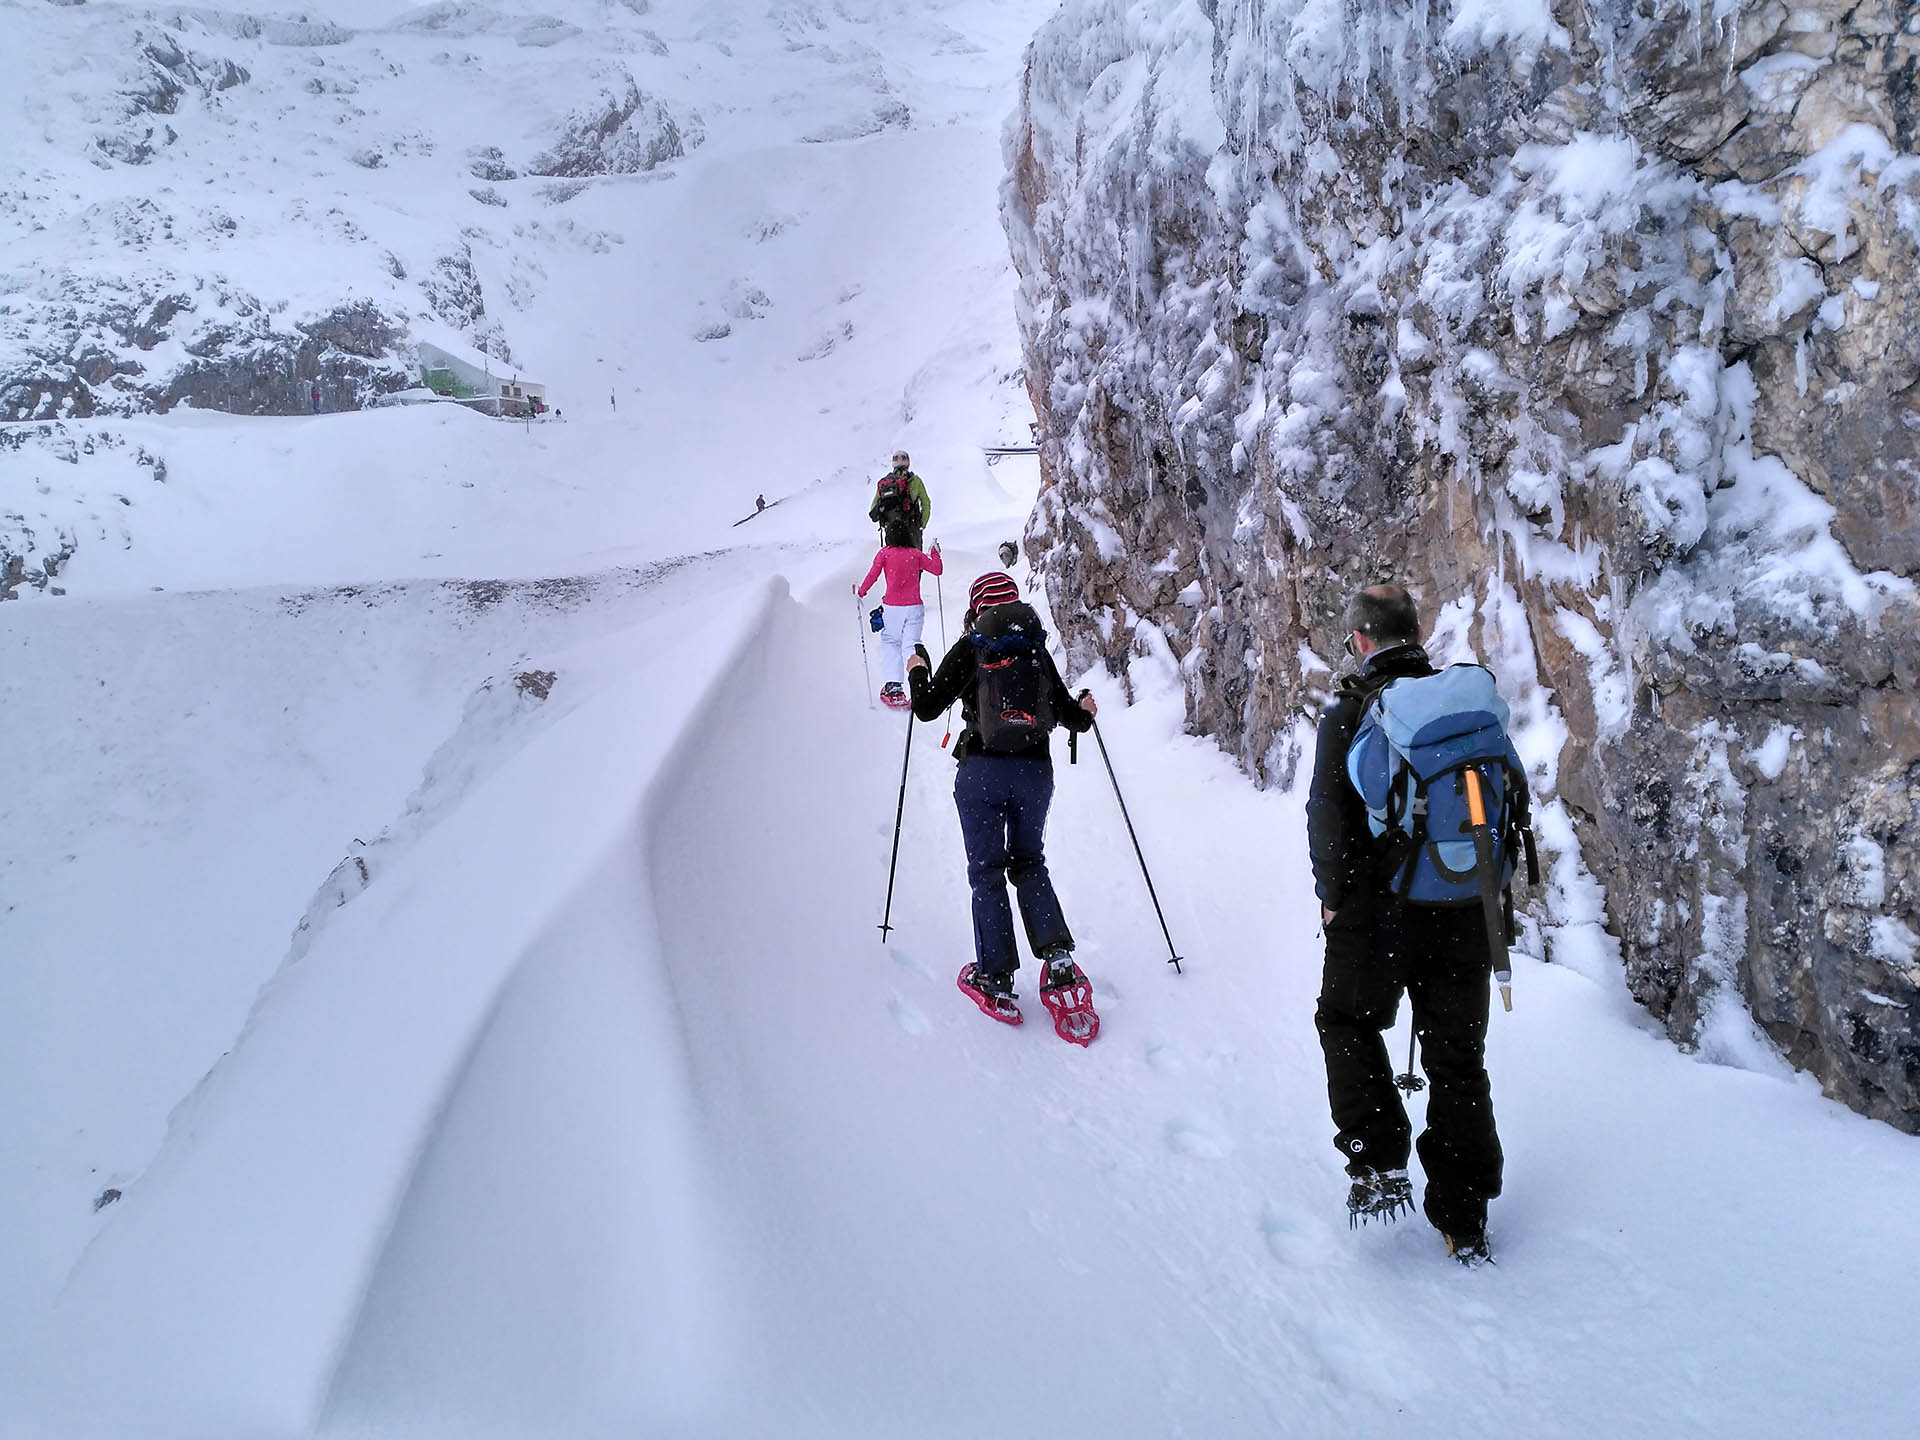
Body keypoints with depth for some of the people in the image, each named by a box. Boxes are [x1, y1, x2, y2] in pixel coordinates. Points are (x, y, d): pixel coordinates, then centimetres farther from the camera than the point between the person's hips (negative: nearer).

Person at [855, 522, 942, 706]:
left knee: (890, 643, 13)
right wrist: (935, 552, 25)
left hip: (892, 606, -1)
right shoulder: (915, 554, 4)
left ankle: (893, 686, 3)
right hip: (914, 607, 1)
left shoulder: (885, 553, -2)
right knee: (911, 645, 4)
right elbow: (937, 569, 8)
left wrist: (861, 591, 13)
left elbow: (873, 575, -3)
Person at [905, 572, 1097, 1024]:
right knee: (1029, 864, 19)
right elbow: (1070, 715, 8)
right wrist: (1086, 710, 31)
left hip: (982, 773, -3)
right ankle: (1058, 959, 2)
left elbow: (927, 708, -4)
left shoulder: (969, 650, -4)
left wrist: (918, 671, 16)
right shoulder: (1038, 649, 4)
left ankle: (996, 982, 8)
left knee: (986, 873, 8)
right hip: (1036, 772, 3)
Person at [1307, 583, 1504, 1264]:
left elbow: (1329, 812, -11)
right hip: (1462, 913, 4)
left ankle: (1380, 1167, 10)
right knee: (1457, 1056, 13)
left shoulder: (1351, 708, -10)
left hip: (1377, 909, -4)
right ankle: (1463, 1220, 21)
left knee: (1347, 1024, 20)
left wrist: (1333, 895, 1)